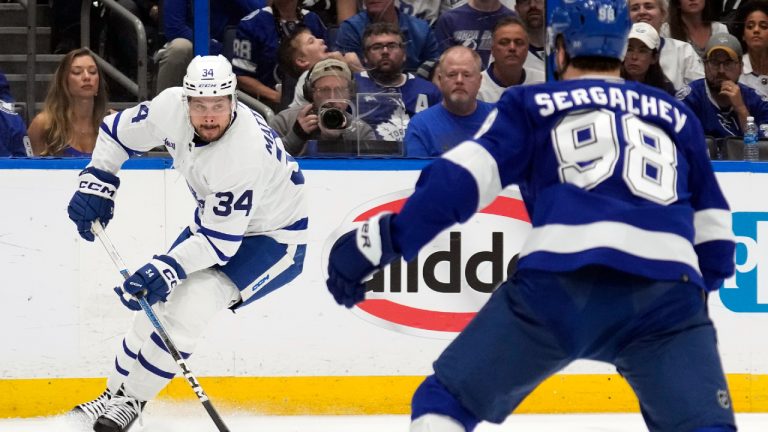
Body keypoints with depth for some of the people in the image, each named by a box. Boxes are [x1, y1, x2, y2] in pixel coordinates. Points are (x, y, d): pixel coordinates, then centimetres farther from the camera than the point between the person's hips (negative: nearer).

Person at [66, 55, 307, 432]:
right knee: (159, 298, 6)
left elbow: (221, 242, -33)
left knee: (189, 305, -21)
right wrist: (96, 182, -7)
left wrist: (167, 268, -39)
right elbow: (118, 131, 1)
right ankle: (114, 394, 24)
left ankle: (132, 400, -5)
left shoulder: (245, 153, -38)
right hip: (216, 218, 8)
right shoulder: (171, 106, -19)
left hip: (271, 235, -7)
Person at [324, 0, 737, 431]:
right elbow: (714, 230, 30)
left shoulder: (531, 105, 22)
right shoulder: (676, 116, 29)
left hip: (559, 285, -1)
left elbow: (460, 179, 6)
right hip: (666, 296, 2)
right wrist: (701, 285, 49)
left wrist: (385, 240, 4)